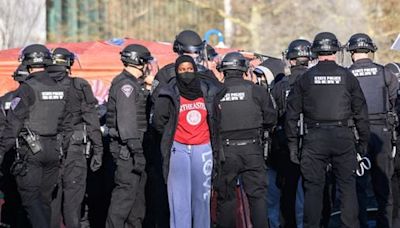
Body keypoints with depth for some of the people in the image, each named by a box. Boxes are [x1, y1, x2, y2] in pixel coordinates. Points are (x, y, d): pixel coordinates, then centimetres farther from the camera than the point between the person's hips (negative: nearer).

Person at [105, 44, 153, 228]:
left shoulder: (134, 84, 18)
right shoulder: (126, 85, -15)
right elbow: (126, 120, -23)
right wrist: (136, 150, -26)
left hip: (133, 145, 11)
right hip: (127, 147, -11)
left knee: (138, 187, 18)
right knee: (126, 189, -11)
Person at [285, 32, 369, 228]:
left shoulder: (305, 78, 3)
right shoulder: (347, 76, 3)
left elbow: (292, 114, 3)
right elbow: (360, 112, 4)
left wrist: (293, 144, 8)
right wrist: (364, 141, 11)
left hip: (314, 138, 0)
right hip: (343, 137, 0)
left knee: (313, 188, 4)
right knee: (347, 186, 7)